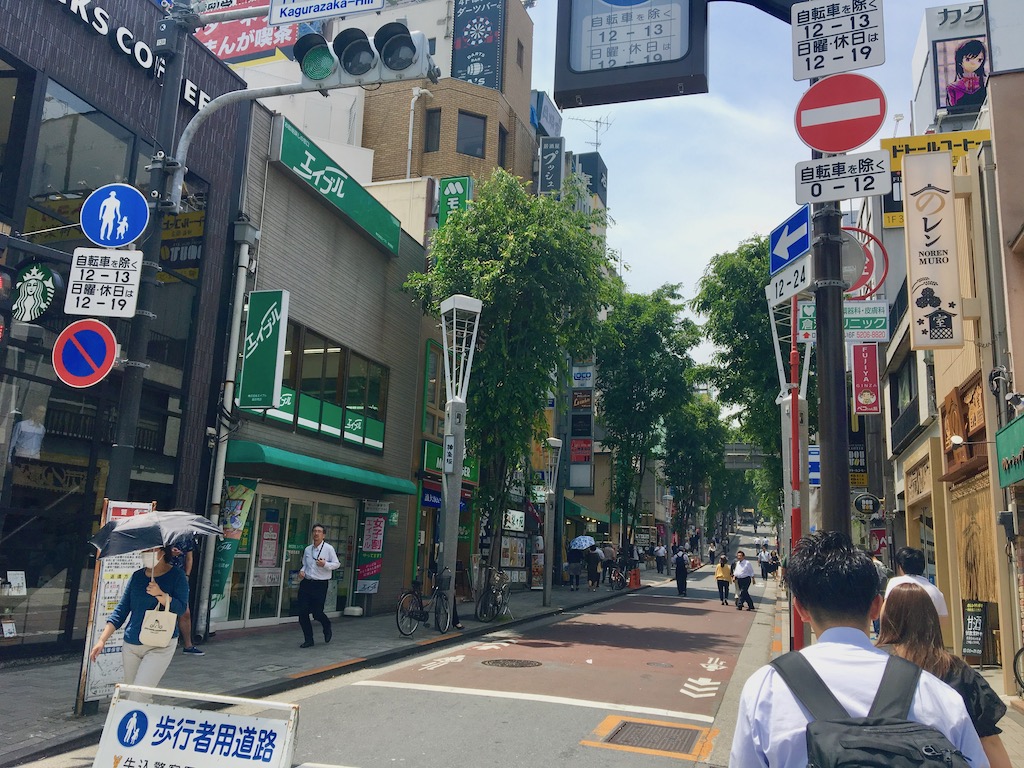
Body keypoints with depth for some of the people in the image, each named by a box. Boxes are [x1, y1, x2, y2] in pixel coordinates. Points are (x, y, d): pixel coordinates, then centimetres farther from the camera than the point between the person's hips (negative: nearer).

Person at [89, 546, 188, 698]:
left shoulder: (177, 575, -4)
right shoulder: (137, 576, 7)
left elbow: (181, 609, -11)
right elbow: (121, 610, 10)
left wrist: (161, 595, -26)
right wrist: (102, 640, 3)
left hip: (160, 646, -5)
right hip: (131, 645, 5)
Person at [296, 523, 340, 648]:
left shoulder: (328, 548, -5)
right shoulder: (307, 549, 9)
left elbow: (337, 564, -3)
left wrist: (325, 564, -19)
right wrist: (302, 571, 1)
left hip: (320, 585, -4)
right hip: (306, 583, 4)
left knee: (317, 613, -3)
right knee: (302, 613, 0)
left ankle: (327, 628, 32)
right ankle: (308, 640, 16)